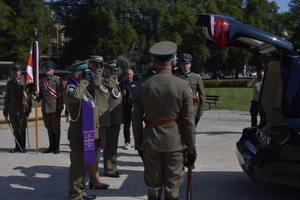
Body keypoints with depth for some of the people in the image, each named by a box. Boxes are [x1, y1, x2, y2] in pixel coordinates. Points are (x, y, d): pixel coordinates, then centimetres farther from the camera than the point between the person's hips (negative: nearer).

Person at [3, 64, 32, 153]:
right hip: (12, 110, 4)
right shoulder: (9, 83, 12)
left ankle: (23, 147, 11)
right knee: (15, 129, 8)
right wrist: (5, 110, 11)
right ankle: (17, 146, 16)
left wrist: (28, 109, -8)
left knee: (22, 129, 2)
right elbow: (7, 97, 15)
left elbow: (28, 96, -3)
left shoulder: (25, 81, -1)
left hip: (22, 110, -4)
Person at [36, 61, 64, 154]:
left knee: (56, 128, 3)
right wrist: (37, 99, -4)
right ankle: (51, 146, 23)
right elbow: (41, 94, 17)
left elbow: (60, 95, -9)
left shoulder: (57, 79, -4)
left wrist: (60, 107, -15)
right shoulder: (42, 81, 13)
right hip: (45, 107, 6)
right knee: (49, 128, 13)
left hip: (54, 107, -6)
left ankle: (56, 147, 11)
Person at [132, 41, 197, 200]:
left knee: (153, 187, 13)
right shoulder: (183, 85, -9)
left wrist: (138, 144, 11)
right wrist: (191, 148, 0)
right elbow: (188, 121, -9)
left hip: (150, 141, 2)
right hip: (175, 141, -2)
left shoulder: (142, 85, -4)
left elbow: (136, 119, 0)